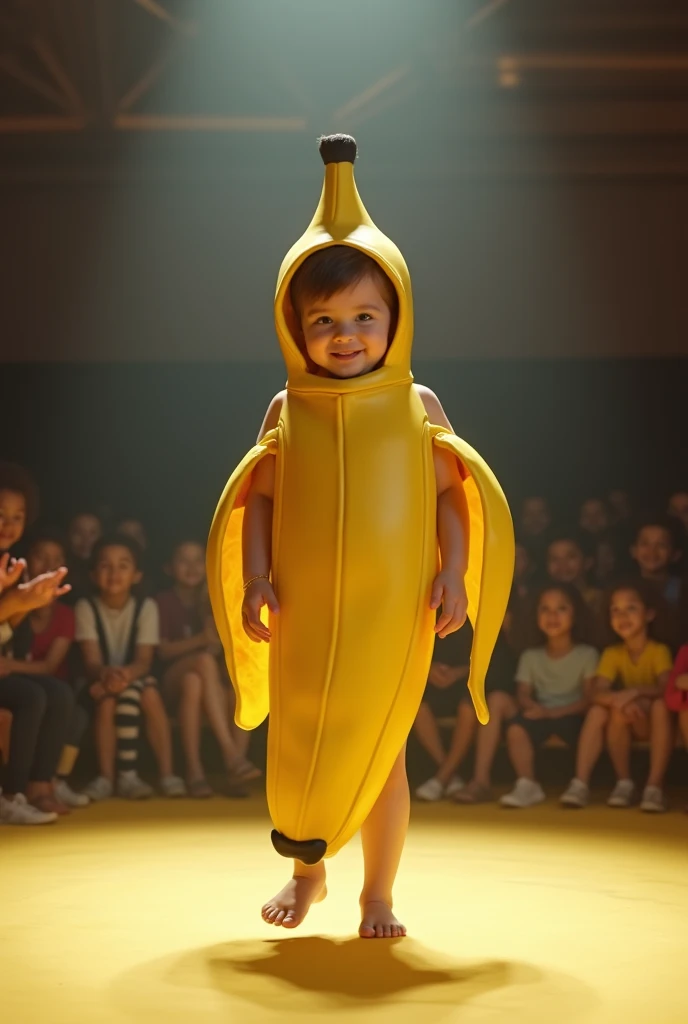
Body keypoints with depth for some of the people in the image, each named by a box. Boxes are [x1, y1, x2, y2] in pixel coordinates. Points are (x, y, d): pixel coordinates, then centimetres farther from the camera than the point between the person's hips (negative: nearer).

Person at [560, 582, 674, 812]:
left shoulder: (659, 651, -12)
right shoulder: (613, 654, -4)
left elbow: (665, 689, -27)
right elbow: (598, 694, -18)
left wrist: (634, 692, -44)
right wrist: (619, 699, -40)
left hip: (655, 723, -2)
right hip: (627, 725, 3)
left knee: (660, 704, -35)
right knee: (597, 710, -26)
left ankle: (654, 787, -32)